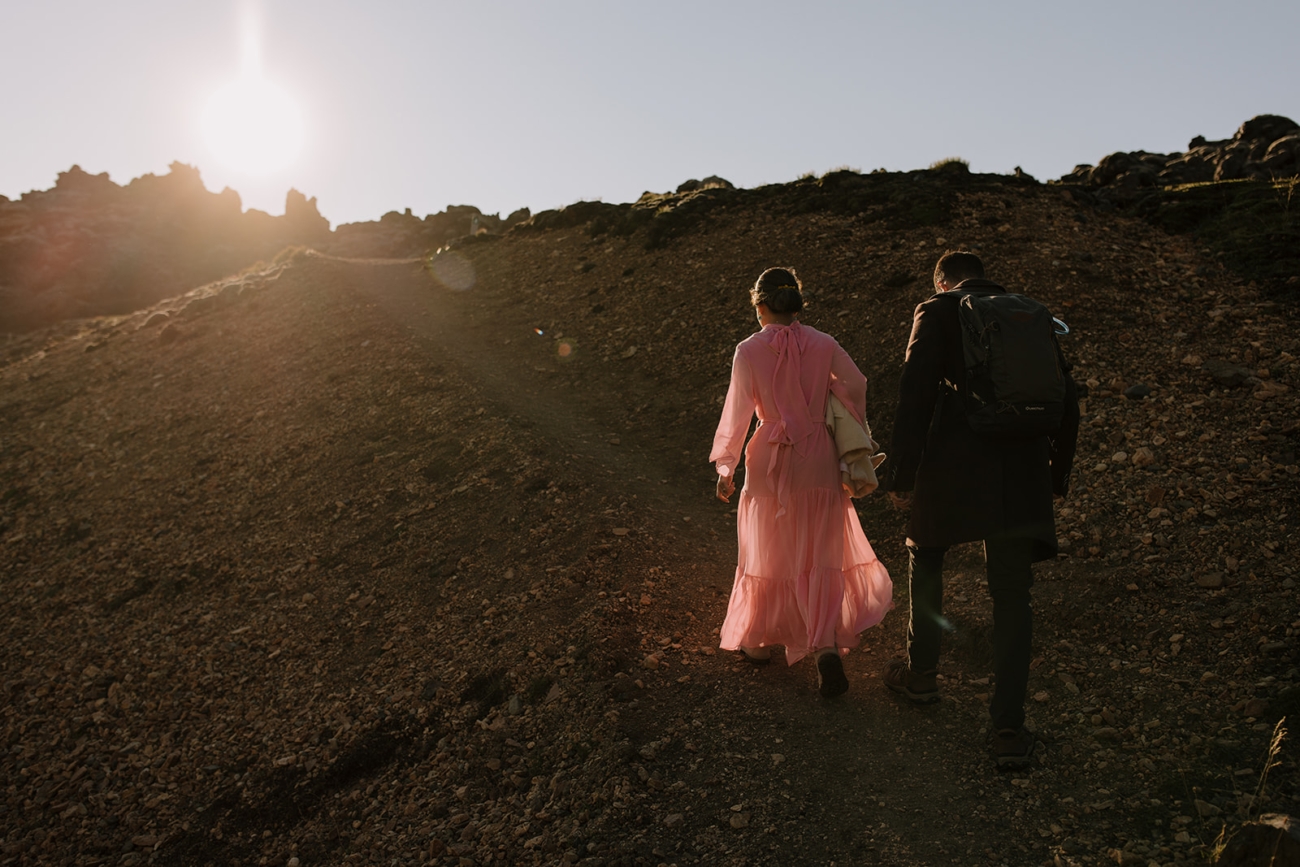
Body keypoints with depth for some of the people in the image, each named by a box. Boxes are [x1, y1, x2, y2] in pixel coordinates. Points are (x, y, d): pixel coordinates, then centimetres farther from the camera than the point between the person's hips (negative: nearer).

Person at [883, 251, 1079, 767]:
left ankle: (921, 672, 35)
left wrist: (901, 475, -5)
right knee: (1012, 597, 7)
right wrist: (1056, 474, 25)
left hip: (953, 468, -3)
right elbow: (1065, 400, 17)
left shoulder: (936, 312, 2)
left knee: (925, 554, 23)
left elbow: (915, 396, -8)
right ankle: (1009, 729, 5)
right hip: (1021, 477, 3)